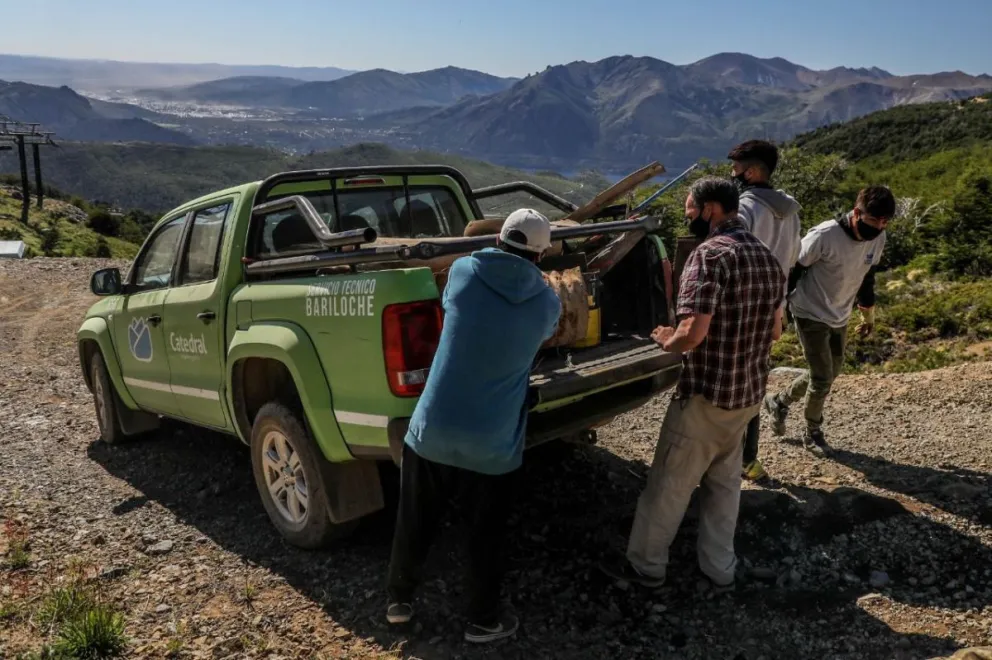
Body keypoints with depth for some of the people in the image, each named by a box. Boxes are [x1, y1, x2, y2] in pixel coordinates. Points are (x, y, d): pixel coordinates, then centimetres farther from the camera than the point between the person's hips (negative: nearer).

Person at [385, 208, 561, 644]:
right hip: (492, 444, -1)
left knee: (414, 523, 21)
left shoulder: (462, 272, -4)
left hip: (430, 429, 2)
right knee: (486, 534, 19)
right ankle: (483, 620, 35)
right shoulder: (547, 303, -5)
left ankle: (398, 600, 40)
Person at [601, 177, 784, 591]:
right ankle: (720, 569, 32)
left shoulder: (710, 254, -20)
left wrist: (665, 341, -7)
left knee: (668, 484, 8)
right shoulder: (768, 258, 7)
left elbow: (693, 332, -27)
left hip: (707, 395, -8)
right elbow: (775, 330, 15)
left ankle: (645, 566, 23)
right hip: (749, 392, 8)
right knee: (724, 482, 22)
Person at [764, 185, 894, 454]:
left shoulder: (878, 238, -6)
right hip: (811, 314, -7)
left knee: (830, 373, 17)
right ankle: (813, 432, 19)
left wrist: (868, 314, 19)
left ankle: (780, 401, 37)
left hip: (840, 318, 7)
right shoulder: (825, 235, -27)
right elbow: (792, 268, -17)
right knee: (822, 378, -5)